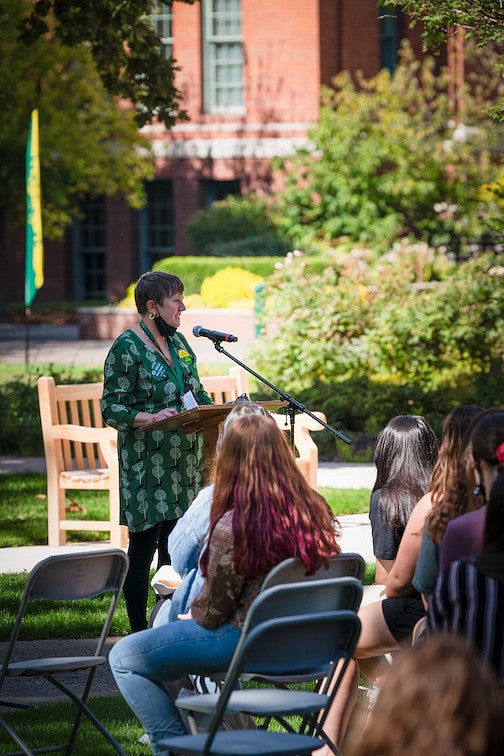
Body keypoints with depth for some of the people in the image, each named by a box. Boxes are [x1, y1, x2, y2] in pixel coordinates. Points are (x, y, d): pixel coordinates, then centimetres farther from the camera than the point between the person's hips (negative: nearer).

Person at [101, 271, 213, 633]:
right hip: (148, 467, -7)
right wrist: (151, 418, -28)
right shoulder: (127, 348, -10)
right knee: (143, 548, -4)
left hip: (183, 464, 7)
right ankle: (140, 635, 2)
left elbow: (197, 393, 21)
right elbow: (112, 408, -13)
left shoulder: (178, 342, 13)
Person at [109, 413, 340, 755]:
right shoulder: (315, 509, -6)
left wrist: (191, 616, 9)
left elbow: (213, 609, -14)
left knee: (123, 658, 5)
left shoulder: (232, 526, -25)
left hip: (245, 642, -8)